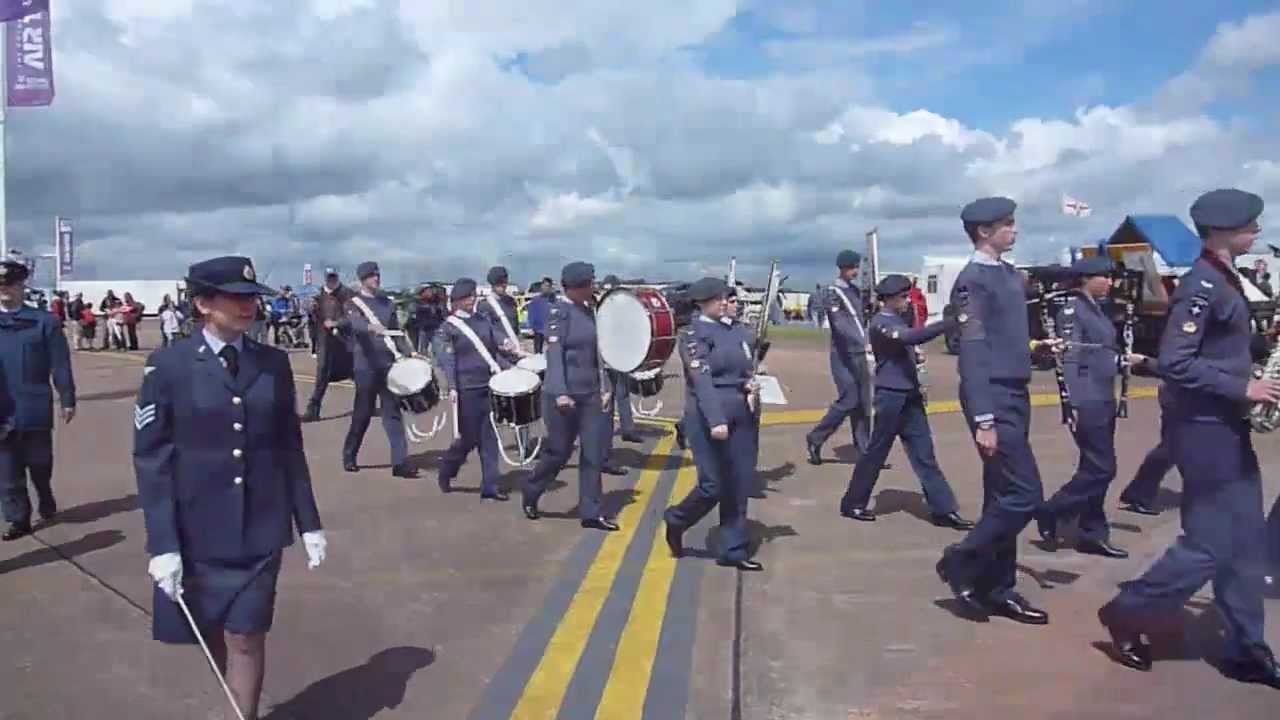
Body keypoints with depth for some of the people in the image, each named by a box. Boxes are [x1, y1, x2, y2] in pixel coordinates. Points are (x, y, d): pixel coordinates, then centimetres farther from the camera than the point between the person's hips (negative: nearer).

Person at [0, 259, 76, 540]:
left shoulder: (44, 321, -3)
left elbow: (60, 364, -3)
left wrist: (67, 399, -3)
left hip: (35, 408, -1)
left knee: (39, 462, 15)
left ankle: (46, 501, 39)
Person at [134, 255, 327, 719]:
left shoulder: (274, 363, 2)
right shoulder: (168, 365, -7)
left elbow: (290, 447, 6)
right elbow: (150, 457, -8)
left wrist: (309, 522, 5)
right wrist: (163, 543, -13)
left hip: (260, 530, 1)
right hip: (197, 531, -1)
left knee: (246, 637, 1)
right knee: (213, 635, 15)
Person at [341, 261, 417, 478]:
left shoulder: (388, 303, 14)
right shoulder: (354, 303, -1)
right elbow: (355, 323, -23)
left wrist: (408, 352, 5)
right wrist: (372, 327, -43)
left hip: (389, 364, 4)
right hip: (366, 365, -4)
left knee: (393, 412, -1)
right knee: (362, 413, 5)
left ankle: (399, 462, -2)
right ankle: (349, 456, 24)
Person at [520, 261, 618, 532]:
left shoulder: (588, 310, 10)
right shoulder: (559, 312, -12)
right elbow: (554, 354, -18)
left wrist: (603, 388, 12)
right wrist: (560, 393, -24)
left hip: (590, 394, 6)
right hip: (565, 394, -6)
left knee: (593, 453, 4)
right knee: (558, 452, 5)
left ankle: (591, 513, 10)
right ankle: (530, 494, 29)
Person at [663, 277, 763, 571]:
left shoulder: (736, 331, 12)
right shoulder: (694, 335, -8)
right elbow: (702, 380, -19)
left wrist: (750, 384, -4)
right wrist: (716, 420, -29)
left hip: (741, 417, 7)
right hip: (708, 419, -6)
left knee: (740, 486, 7)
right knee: (714, 485, -4)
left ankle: (733, 550, 16)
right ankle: (676, 521, 24)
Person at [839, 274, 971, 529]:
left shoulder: (898, 319, 14)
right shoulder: (880, 323, -15)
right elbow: (909, 337, -32)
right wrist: (951, 322, -37)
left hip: (909, 395, 8)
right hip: (891, 396, -8)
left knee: (924, 453, 6)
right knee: (876, 451, 1)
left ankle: (943, 509, 7)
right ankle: (853, 503, 15)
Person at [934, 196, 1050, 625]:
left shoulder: (1011, 276, 14)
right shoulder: (972, 280, -13)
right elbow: (972, 353, -19)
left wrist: (1040, 345, 7)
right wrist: (983, 420, -22)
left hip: (1016, 395, 9)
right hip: (994, 399, -9)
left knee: (1003, 496, 12)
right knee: (1024, 494, -9)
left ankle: (997, 589, 20)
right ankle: (960, 563, 5)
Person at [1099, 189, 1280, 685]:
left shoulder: (1223, 279, 12)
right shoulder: (1203, 283, -18)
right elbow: (1175, 363, -25)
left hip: (1227, 428, 10)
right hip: (1206, 430, -10)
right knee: (1210, 545, -3)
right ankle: (1126, 614, 12)